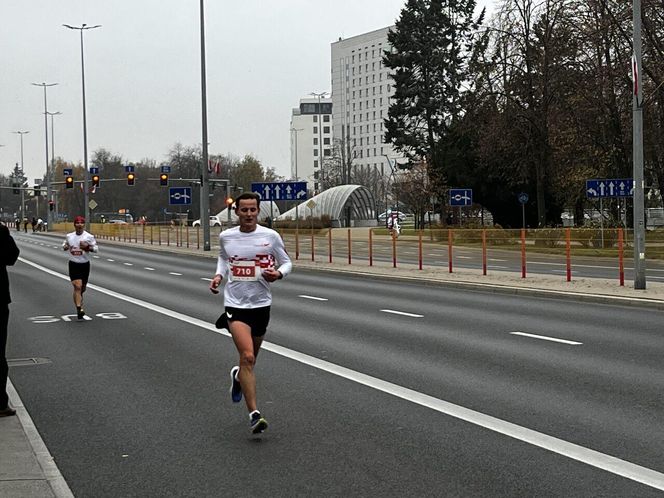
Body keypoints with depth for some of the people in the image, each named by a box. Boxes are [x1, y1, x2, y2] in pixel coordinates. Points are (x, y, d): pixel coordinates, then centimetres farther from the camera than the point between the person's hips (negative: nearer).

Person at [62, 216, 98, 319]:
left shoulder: (89, 236, -4)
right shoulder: (69, 236, 2)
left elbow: (96, 248, 0)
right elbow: (64, 244, 20)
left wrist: (88, 247, -20)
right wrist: (65, 247, -4)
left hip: (85, 264, 1)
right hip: (73, 265, -1)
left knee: (82, 288, 14)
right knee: (77, 286, -17)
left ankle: (78, 302, 43)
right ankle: (79, 309, -22)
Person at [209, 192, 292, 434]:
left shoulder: (270, 236, -4)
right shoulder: (226, 236, 1)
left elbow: (287, 262, 6)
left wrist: (278, 273, -15)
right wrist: (219, 275, 4)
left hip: (261, 304, 2)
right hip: (235, 304, -2)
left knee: (251, 358, 17)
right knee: (247, 356, -18)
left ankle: (238, 376, 55)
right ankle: (254, 414, -17)